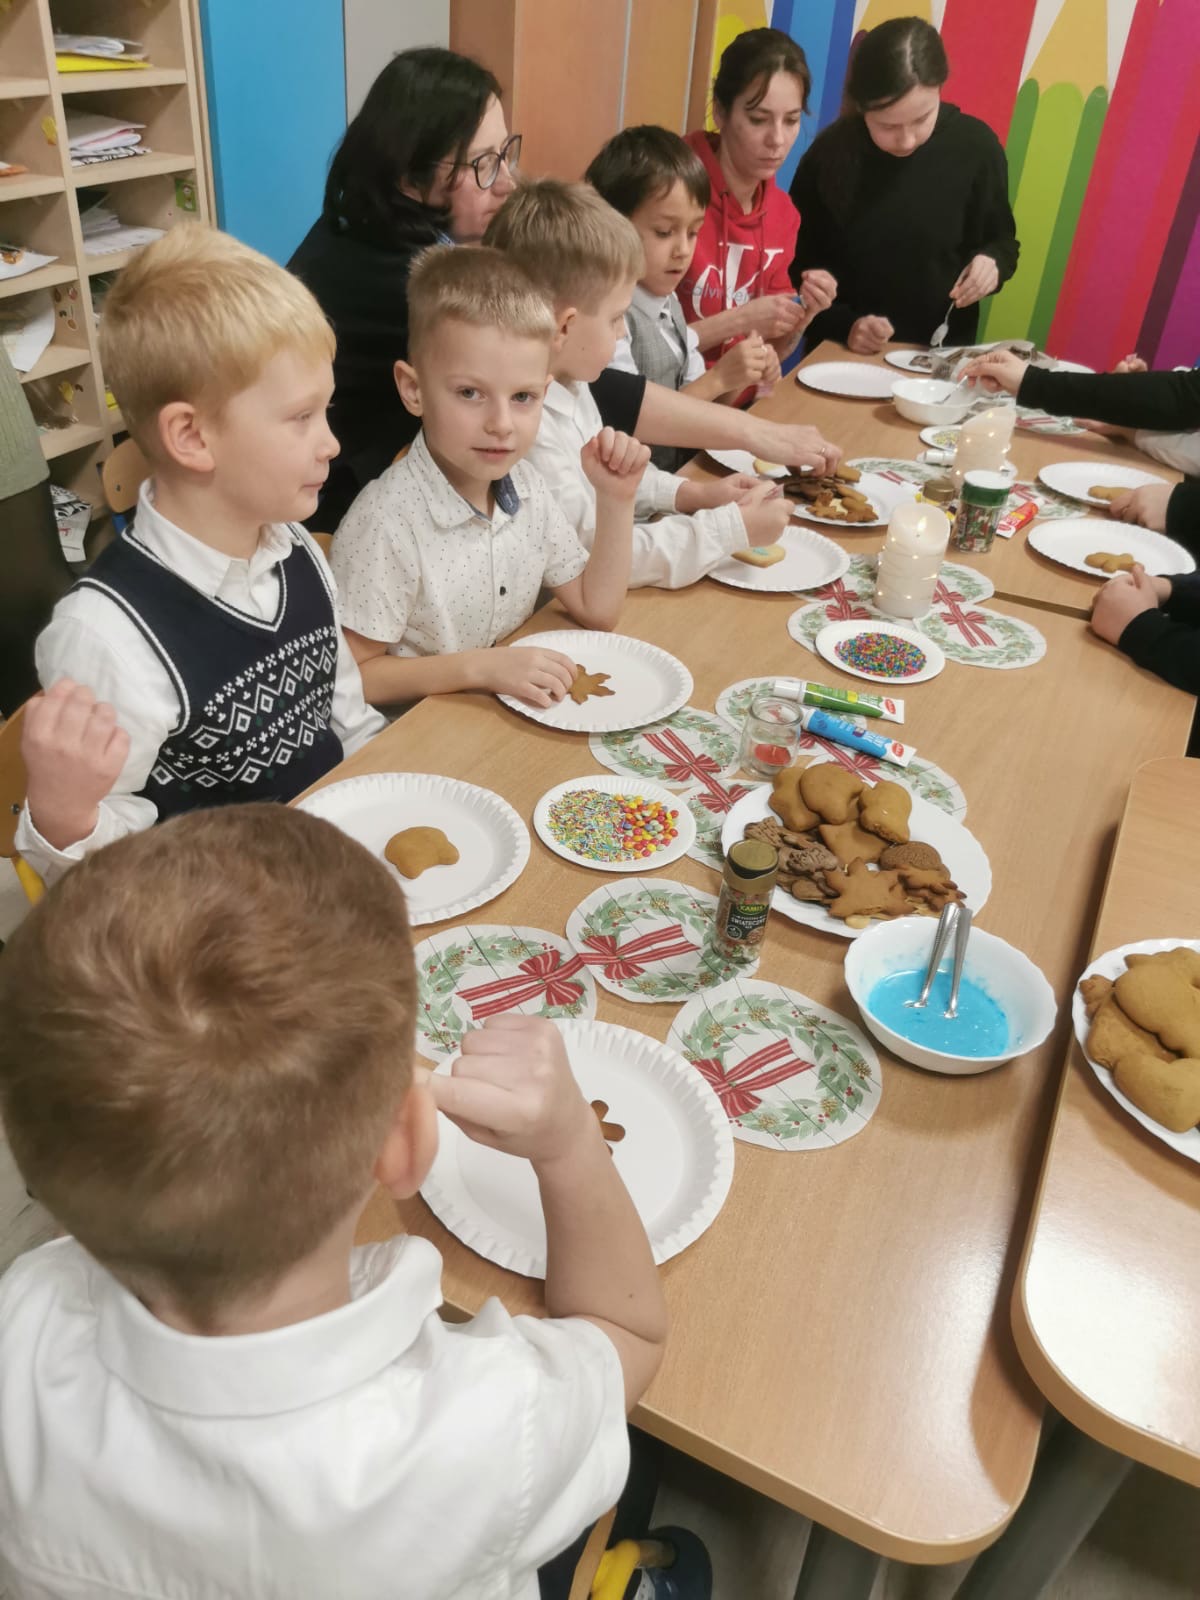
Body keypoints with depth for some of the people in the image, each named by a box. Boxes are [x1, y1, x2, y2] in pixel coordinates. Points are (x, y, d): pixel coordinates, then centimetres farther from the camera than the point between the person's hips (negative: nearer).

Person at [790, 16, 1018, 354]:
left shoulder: (975, 145, -5)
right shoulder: (828, 156, -8)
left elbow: (1002, 240, 8)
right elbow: (799, 265, -1)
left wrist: (992, 262, -14)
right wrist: (843, 324, -15)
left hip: (943, 353, 0)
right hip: (843, 353, 0)